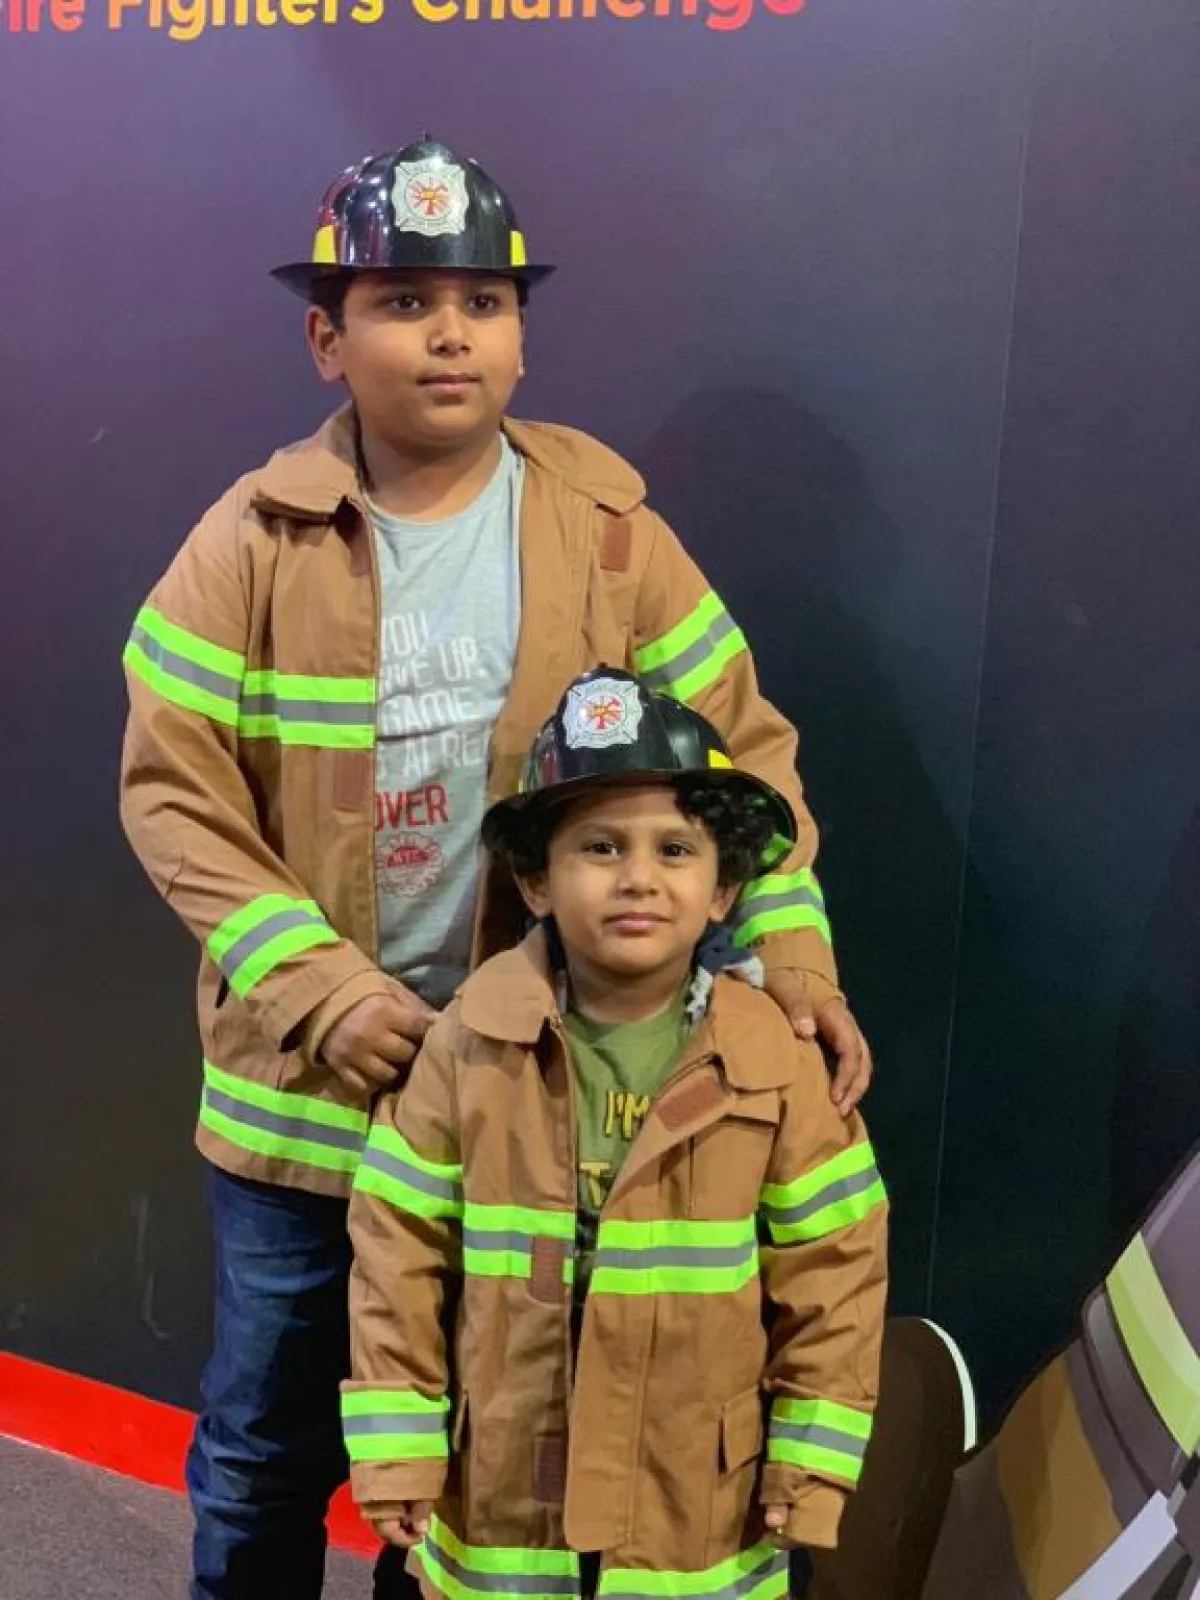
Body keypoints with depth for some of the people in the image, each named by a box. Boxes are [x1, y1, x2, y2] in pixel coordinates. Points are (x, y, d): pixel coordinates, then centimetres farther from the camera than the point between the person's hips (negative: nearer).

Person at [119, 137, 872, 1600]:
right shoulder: (254, 539, -7)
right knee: (266, 1436, 18)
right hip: (303, 1074, 0)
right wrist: (322, 990, -17)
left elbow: (737, 739, -1)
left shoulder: (601, 520, -4)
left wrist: (791, 947, -13)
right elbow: (174, 788, -8)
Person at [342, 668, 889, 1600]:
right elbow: (401, 1244, -7)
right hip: (501, 1495, 1)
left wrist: (811, 1461, -5)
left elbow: (832, 1260, -5)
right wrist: (395, 1449, -7)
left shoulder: (776, 1062, -11)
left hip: (697, 1509, 0)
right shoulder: (473, 1044, -11)